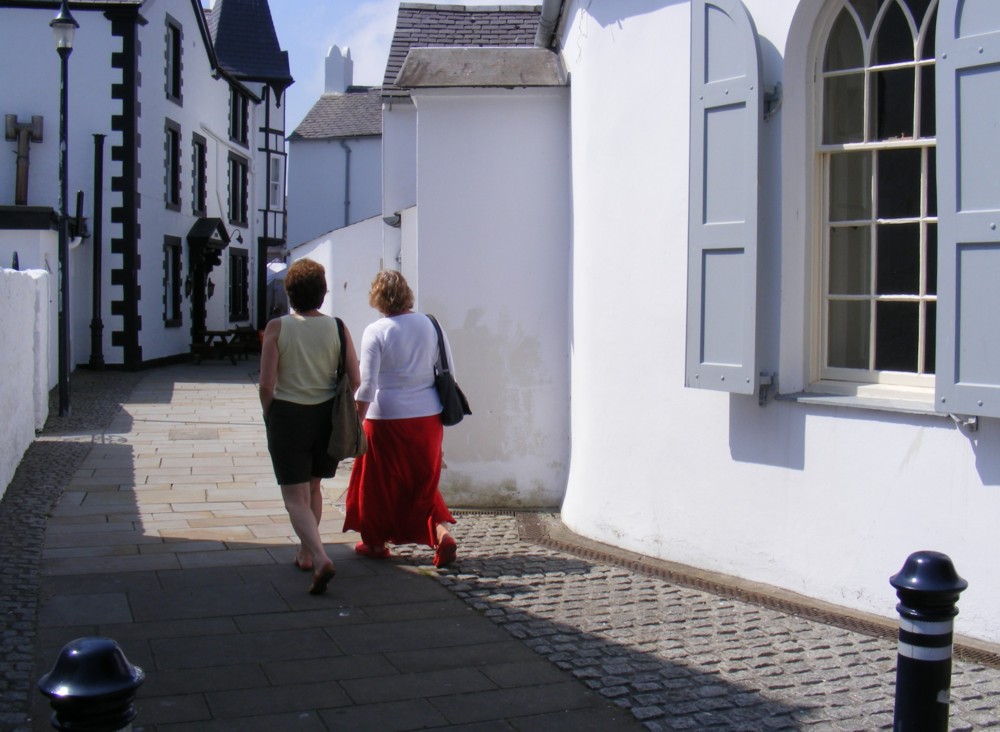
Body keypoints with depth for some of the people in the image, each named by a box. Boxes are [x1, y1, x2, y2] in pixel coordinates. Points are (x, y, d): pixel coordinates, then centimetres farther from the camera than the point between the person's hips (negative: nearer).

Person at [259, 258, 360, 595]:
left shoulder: (277, 327, -9)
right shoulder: (336, 328, -3)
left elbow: (266, 384, -13)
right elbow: (355, 380, -6)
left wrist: (270, 418, 4)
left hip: (288, 415, -3)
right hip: (326, 415, 4)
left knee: (295, 497, 0)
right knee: (313, 487, 23)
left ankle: (320, 558, -19)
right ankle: (306, 552, 34)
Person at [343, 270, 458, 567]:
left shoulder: (375, 332, -11)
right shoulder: (430, 324, 1)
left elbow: (366, 385, -13)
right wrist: (441, 416, 17)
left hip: (388, 419, -4)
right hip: (428, 417, 4)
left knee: (379, 482, 13)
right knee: (424, 482, 16)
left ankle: (377, 542, 25)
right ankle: (441, 533, -1)